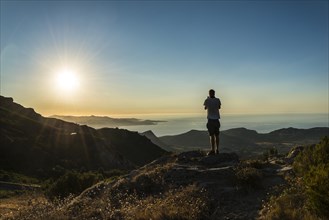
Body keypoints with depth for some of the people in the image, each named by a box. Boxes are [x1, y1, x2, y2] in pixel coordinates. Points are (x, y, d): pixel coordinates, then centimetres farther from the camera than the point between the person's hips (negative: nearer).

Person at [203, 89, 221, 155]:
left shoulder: (207, 100, -8)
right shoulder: (218, 100, 0)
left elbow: (205, 108, 12)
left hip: (210, 119, -3)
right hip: (216, 119, 3)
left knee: (212, 135, -2)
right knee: (217, 135, 11)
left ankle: (213, 150, -4)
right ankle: (217, 150, 16)